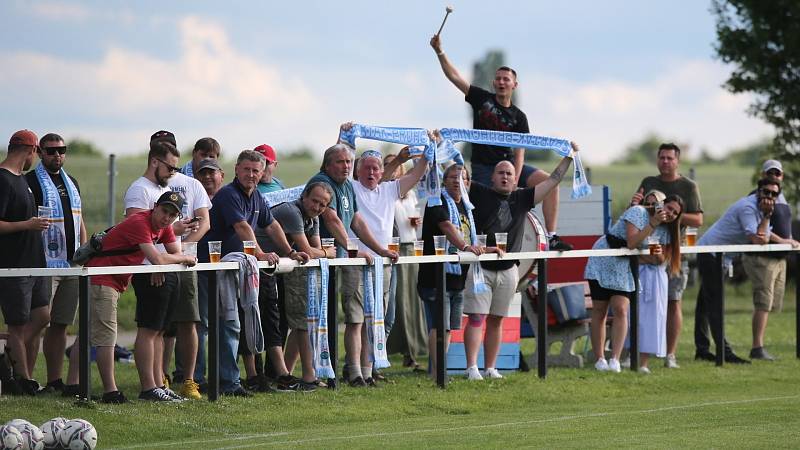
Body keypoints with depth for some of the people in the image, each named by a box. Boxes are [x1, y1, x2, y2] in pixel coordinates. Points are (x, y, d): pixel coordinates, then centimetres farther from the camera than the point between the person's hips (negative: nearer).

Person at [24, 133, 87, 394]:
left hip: (71, 264, 7)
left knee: (61, 324, 10)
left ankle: (55, 380, 15)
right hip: (45, 263, -7)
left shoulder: (71, 183, 18)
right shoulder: (30, 182, -5)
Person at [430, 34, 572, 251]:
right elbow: (454, 76, -2)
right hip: (483, 167, -1)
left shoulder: (518, 117, 4)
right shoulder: (482, 99, 3)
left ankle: (551, 237, -18)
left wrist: (514, 181, -17)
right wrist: (439, 51, -12)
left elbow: (519, 152, -2)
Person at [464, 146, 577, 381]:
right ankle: (472, 368, -12)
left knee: (496, 319, 9)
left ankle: (491, 368, 13)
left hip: (507, 271, 4)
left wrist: (569, 157, 11)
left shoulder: (522, 199, 9)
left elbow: (553, 181, 12)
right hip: (480, 268, -4)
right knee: (477, 317, -8)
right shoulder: (480, 194, 0)